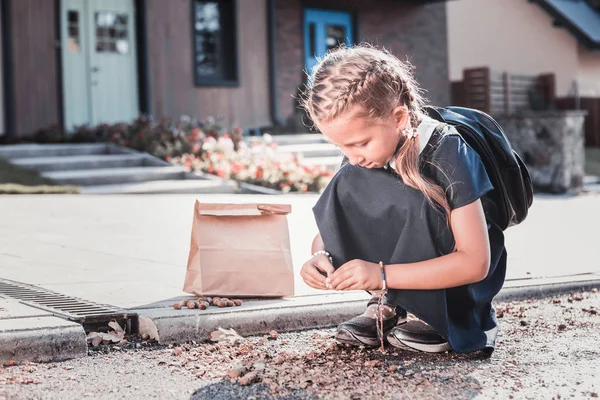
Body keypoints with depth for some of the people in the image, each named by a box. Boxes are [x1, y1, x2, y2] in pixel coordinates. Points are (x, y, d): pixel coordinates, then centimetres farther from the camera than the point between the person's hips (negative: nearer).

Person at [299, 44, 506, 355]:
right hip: (405, 260, 6)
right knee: (346, 186, -19)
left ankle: (437, 317, -14)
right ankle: (389, 304, -8)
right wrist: (320, 256, -25)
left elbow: (475, 263, -30)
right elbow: (330, 229, 0)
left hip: (467, 280, -5)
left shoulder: (448, 154, -27)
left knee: (411, 205, -35)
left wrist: (382, 274, -37)